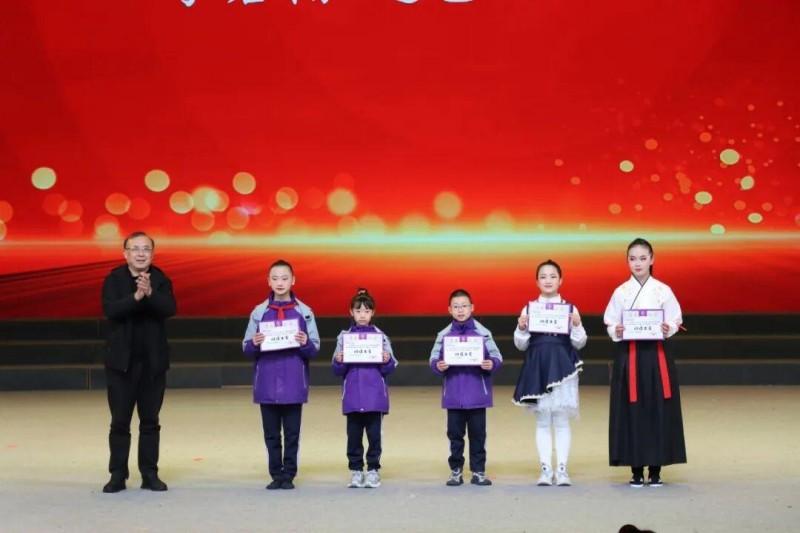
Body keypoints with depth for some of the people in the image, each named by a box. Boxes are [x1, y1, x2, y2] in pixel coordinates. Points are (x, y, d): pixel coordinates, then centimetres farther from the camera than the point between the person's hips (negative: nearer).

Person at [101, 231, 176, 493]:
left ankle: (150, 474, 12)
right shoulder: (114, 279, -1)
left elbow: (169, 308, -13)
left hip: (153, 361, 2)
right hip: (121, 361, -1)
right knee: (120, 421, 2)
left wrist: (150, 293, -30)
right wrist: (136, 296, -30)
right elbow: (110, 309, -17)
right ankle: (117, 475, 7)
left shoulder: (161, 280, 3)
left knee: (150, 421, 6)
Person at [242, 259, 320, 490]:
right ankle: (276, 475, 14)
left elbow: (315, 348, 3)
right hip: (267, 383, 1)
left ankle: (289, 475, 9)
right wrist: (254, 344, -16)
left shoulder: (304, 312, 2)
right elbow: (246, 348, 5)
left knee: (292, 432, 2)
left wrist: (305, 343, -18)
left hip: (293, 383, -1)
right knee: (271, 433, 6)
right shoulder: (259, 312, 4)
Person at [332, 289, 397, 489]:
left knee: (374, 433, 0)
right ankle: (355, 470, 13)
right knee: (354, 433, 4)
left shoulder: (380, 336, 4)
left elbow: (389, 369, 3)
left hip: (375, 395, -1)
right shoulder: (344, 337, 5)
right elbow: (338, 371, 4)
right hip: (352, 395, 1)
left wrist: (387, 361, -17)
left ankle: (373, 470, 9)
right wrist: (339, 362, -16)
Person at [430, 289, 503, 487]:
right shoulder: (444, 335, 3)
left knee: (477, 433, 5)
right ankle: (456, 470, 17)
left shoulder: (483, 333, -2)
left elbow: (497, 357, -1)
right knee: (455, 433, 7)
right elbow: (433, 359, 3)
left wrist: (492, 364, -22)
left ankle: (478, 471, 13)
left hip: (477, 394, -1)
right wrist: (438, 366, -18)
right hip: (453, 394, 1)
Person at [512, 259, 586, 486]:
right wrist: (521, 328, -11)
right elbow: (521, 345, 7)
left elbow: (579, 343, 4)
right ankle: (545, 469, 10)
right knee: (542, 422, 5)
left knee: (561, 420, 1)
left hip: (562, 366, -1)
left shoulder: (570, 308, 3)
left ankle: (562, 469, 6)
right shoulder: (529, 309, 5)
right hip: (537, 366, 1)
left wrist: (577, 325, -14)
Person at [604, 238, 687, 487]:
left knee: (658, 410, -1)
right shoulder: (621, 292, 4)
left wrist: (668, 330, -16)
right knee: (631, 411, -1)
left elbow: (675, 321, 5)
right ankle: (636, 469, 8)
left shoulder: (663, 291, 3)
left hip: (657, 356, 0)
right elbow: (610, 324, 7)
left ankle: (655, 469, 9)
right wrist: (616, 331, -14)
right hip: (628, 355, 0)